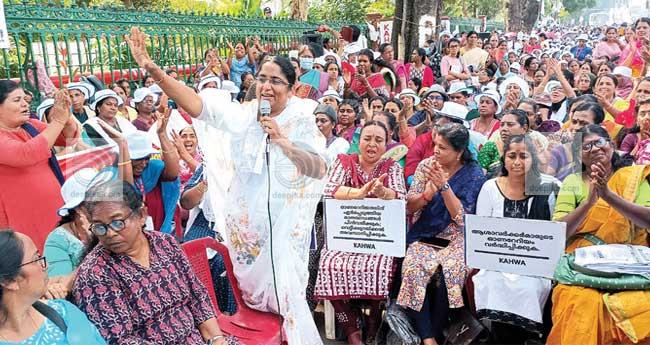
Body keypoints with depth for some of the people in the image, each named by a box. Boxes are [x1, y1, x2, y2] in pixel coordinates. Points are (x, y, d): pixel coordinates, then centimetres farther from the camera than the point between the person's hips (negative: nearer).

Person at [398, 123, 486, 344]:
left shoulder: (474, 175, -3)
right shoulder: (426, 165, 4)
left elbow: (462, 218, -12)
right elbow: (409, 207, 4)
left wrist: (444, 185, -20)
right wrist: (428, 193, -15)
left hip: (455, 239, -2)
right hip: (424, 235, 2)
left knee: (448, 271, -32)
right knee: (413, 268, -29)